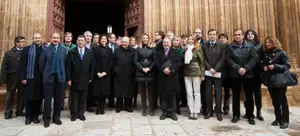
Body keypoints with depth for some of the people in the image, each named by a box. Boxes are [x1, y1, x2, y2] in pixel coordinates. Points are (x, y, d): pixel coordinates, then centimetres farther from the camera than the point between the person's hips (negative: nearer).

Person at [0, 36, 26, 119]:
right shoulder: (9, 53, 0)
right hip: (12, 79, 0)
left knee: (21, 96, 11)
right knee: (10, 96, 11)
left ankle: (19, 111, 26)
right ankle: (8, 113, 24)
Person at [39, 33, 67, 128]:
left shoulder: (64, 50, 8)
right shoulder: (45, 49, 4)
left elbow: (65, 63, 6)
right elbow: (41, 63, 3)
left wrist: (62, 73, 3)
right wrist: (45, 74, 4)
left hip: (60, 77, 1)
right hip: (49, 77, -1)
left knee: (58, 99, 8)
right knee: (47, 99, 3)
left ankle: (56, 117, 21)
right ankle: (46, 118, 16)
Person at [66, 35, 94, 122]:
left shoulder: (90, 52, 4)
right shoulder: (71, 52, -1)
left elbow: (91, 66, 5)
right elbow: (68, 66, -3)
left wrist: (91, 77, 1)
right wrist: (68, 79, -8)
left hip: (85, 79, 1)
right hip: (74, 79, -1)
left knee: (83, 98, 9)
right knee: (74, 98, 9)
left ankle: (81, 113, 23)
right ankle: (74, 114, 24)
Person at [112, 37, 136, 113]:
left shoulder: (132, 51, 4)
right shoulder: (117, 50, 6)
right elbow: (113, 62, 7)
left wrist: (133, 70, -4)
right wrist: (115, 70, -2)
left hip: (129, 75, 0)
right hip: (119, 74, 0)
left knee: (129, 90, 6)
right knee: (119, 90, 5)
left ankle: (128, 106, 19)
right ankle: (119, 107, 17)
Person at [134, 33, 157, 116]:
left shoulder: (152, 49, 10)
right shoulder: (138, 49, 10)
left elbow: (155, 60, 2)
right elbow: (135, 61, 1)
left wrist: (149, 68, -12)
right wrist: (142, 68, -11)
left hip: (151, 73, 0)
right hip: (141, 73, 0)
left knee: (151, 91, 2)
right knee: (143, 91, 5)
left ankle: (151, 109, 11)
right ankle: (144, 109, 14)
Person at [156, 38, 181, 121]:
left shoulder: (175, 52, 8)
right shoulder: (159, 52, 13)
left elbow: (178, 62, -5)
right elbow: (157, 63, 1)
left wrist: (170, 69, -17)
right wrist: (163, 69, -15)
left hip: (173, 76, -1)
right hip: (162, 77, 1)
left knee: (172, 95, 4)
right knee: (164, 95, 6)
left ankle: (172, 112, 12)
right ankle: (164, 112, 14)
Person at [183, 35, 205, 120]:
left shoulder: (198, 49, -2)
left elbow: (202, 62, -1)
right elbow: (183, 61, 9)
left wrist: (202, 74, -4)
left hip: (196, 73, -3)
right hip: (187, 73, 3)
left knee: (196, 93, 4)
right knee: (189, 93, 6)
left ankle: (196, 112, 11)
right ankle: (191, 112, 15)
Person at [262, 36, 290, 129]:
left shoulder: (281, 53, -5)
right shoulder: (265, 54, 9)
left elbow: (287, 65, -11)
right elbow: (263, 64, 19)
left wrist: (275, 66, -23)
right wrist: (264, 67, -4)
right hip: (269, 80, 5)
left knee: (282, 100, 1)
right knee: (275, 101, 11)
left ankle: (285, 120, 9)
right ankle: (278, 119, 21)